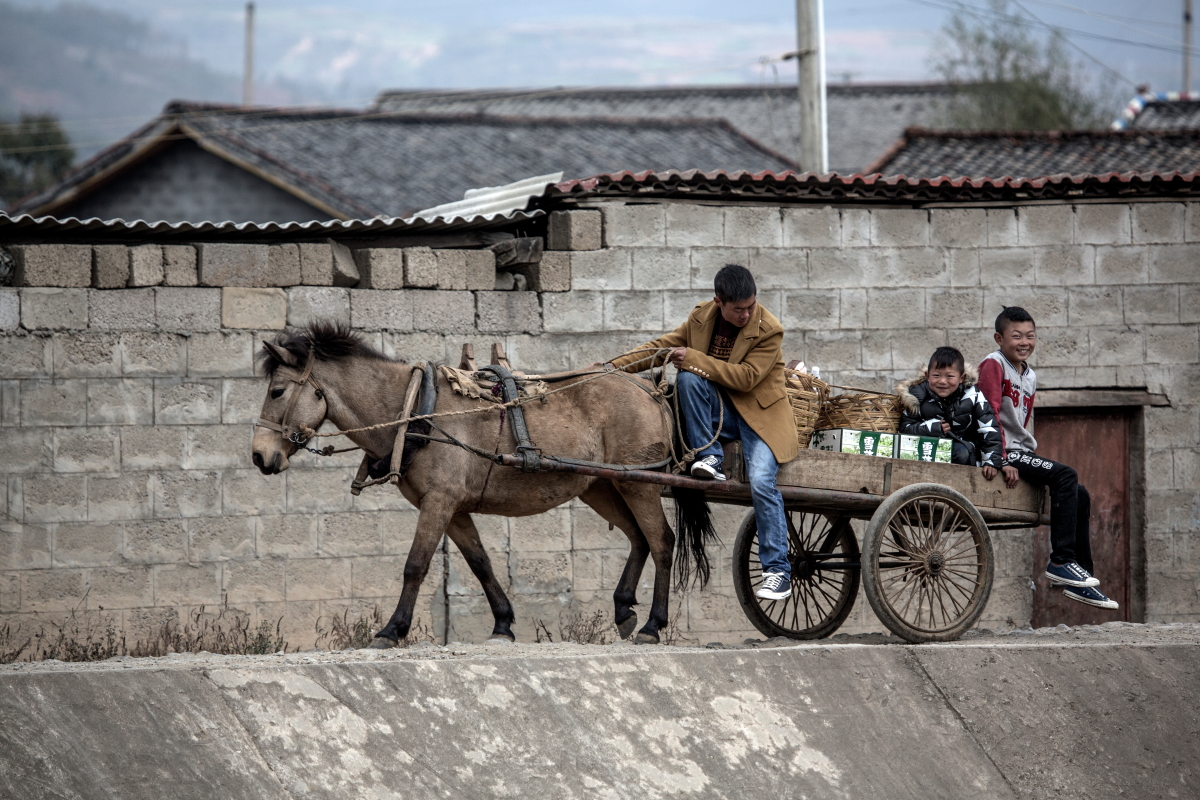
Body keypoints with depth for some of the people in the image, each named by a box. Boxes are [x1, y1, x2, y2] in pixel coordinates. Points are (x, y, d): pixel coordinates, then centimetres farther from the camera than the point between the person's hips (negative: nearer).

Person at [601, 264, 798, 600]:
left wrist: (693, 358, -23)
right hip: (719, 411, 4)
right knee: (687, 379, -26)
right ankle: (709, 458, -17)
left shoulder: (769, 330, -16)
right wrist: (613, 368, -1)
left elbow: (746, 377, -22)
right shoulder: (701, 317, -1)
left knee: (761, 482, -23)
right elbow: (663, 348, 7)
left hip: (759, 414, -4)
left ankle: (778, 571, -15)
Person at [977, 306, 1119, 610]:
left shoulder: (1030, 377, 19)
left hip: (1021, 453, 9)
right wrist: (1002, 461, -24)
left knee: (1080, 495, 2)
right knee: (1065, 476, -24)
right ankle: (1061, 562, -24)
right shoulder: (993, 365, -9)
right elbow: (990, 414, -18)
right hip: (1003, 453, -9)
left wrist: (1034, 457, 9)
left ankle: (1081, 575, 7)